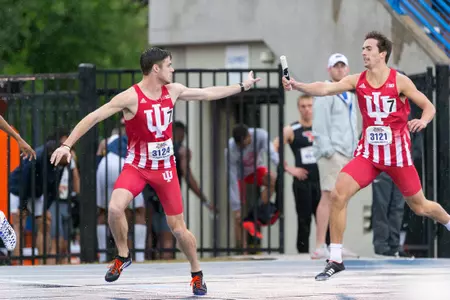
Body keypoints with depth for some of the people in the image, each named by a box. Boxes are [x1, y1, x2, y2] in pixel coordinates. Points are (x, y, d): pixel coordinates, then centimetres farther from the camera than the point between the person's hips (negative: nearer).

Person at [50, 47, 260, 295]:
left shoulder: (173, 91, -1)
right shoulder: (131, 97, -18)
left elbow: (208, 93, 14)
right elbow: (93, 117, -20)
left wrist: (243, 87, 19)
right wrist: (67, 145, -28)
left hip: (165, 168, 3)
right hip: (136, 166, -3)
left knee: (178, 228, 4)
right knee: (115, 207, -29)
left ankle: (197, 274, 25)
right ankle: (123, 256, -5)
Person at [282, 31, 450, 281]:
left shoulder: (399, 81, -8)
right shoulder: (357, 81, -2)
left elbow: (429, 107, -2)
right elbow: (325, 89, -17)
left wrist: (423, 121, -25)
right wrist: (298, 86, -34)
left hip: (398, 154, -2)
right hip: (368, 152, 2)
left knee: (420, 207, 10)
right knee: (338, 194, -17)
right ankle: (335, 260, -9)